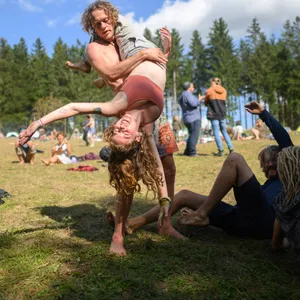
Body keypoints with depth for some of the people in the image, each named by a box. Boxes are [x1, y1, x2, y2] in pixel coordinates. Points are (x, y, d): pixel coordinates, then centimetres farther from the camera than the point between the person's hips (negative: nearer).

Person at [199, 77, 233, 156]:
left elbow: (206, 103, 5)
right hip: (222, 115, 5)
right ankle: (231, 148, 9)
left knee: (216, 133, -1)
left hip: (214, 115, -4)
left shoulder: (209, 91, -3)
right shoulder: (224, 91, 10)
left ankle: (220, 150, -6)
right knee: (224, 132, 14)